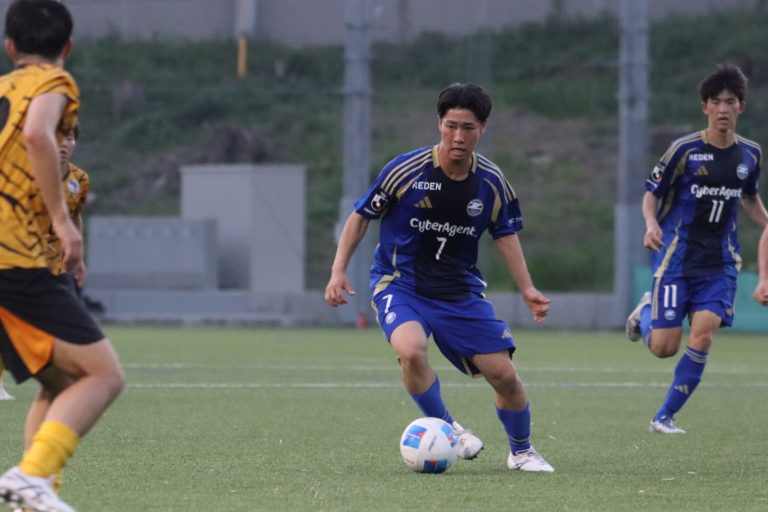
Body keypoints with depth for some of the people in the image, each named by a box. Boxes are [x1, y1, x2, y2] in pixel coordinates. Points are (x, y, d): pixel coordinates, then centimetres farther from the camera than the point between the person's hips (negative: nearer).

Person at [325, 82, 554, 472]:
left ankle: (521, 452, 27)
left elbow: (505, 235, 10)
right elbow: (361, 216, -3)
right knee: (411, 350, -34)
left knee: (504, 375, -2)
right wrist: (338, 271, -12)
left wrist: (527, 289, -2)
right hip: (399, 285, -3)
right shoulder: (406, 171, -14)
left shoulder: (492, 183, -4)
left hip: (460, 291, 3)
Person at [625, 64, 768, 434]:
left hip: (720, 263, 3)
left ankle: (665, 416, -2)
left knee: (703, 335, -16)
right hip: (677, 257, -3)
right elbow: (652, 194, -1)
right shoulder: (685, 150, -8)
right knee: (664, 347, -7)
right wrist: (651, 224, -21)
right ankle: (647, 310, 31)